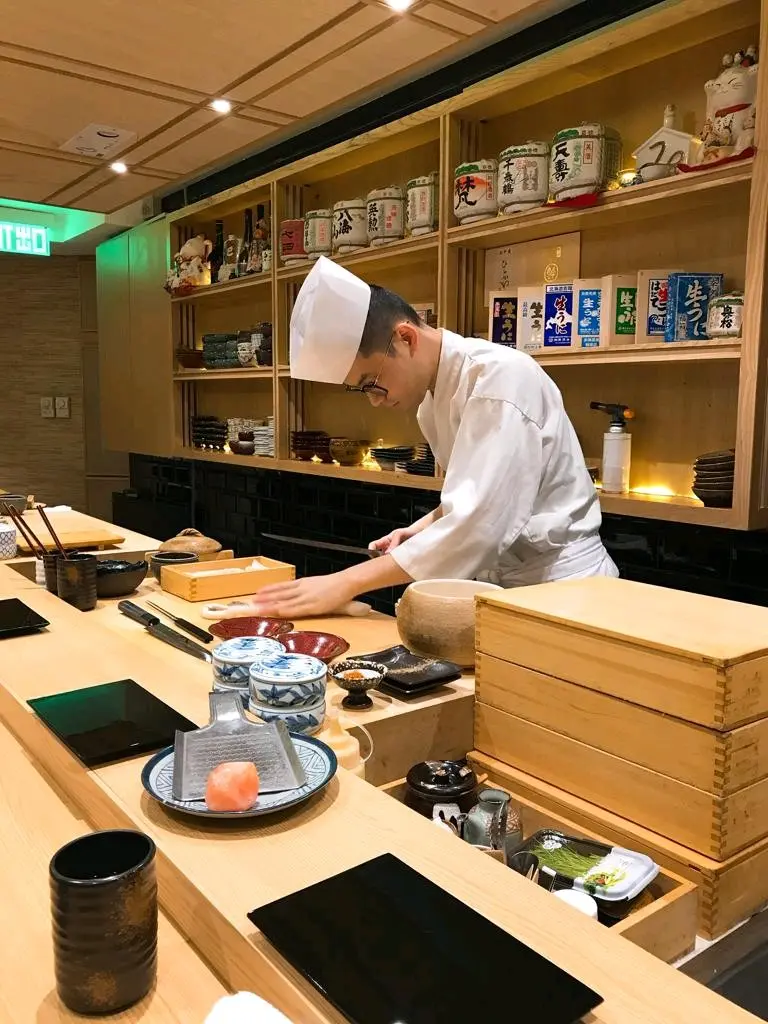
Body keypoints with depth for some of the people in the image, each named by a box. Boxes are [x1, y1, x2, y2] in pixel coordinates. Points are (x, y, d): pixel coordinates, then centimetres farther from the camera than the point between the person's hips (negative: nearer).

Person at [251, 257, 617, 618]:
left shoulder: (501, 377, -22)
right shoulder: (437, 390, 5)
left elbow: (478, 522, -30)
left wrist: (347, 583, -29)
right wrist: (422, 530, 0)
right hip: (506, 581, 8)